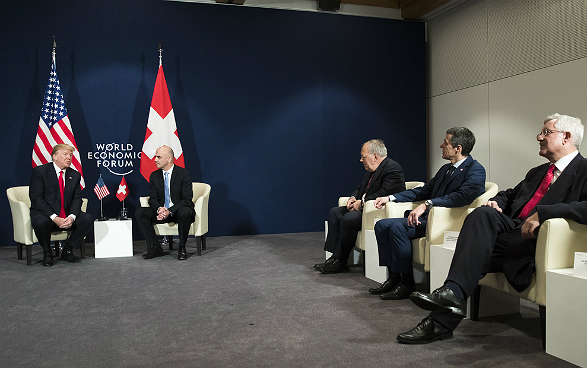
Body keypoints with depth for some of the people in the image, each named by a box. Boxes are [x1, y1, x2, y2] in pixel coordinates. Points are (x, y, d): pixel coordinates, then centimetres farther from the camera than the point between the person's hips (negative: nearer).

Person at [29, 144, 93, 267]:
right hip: (45, 214, -4)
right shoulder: (39, 171, -5)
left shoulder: (75, 175, 8)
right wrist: (54, 218, -25)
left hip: (67, 216, 4)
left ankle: (67, 250, -1)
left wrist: (72, 217, -18)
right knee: (41, 222, -37)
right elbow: (36, 198, -13)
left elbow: (77, 199, 3)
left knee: (88, 219, -19)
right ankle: (47, 253, -7)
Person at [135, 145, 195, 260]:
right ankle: (155, 247, -11)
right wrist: (159, 209, -22)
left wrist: (170, 211, -29)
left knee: (184, 212, -38)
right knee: (140, 213, -17)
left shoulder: (184, 174, -10)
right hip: (161, 211, 5)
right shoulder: (154, 176, 5)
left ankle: (182, 248, -18)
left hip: (179, 211, -5)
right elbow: (153, 199, 2)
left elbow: (187, 199, -16)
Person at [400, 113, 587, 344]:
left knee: (478, 245, -26)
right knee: (483, 214, -24)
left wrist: (541, 213, -24)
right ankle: (452, 293, -30)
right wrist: (496, 202, 9)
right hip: (514, 227, 6)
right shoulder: (537, 172, 27)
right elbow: (509, 194, 34)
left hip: (536, 238, -6)